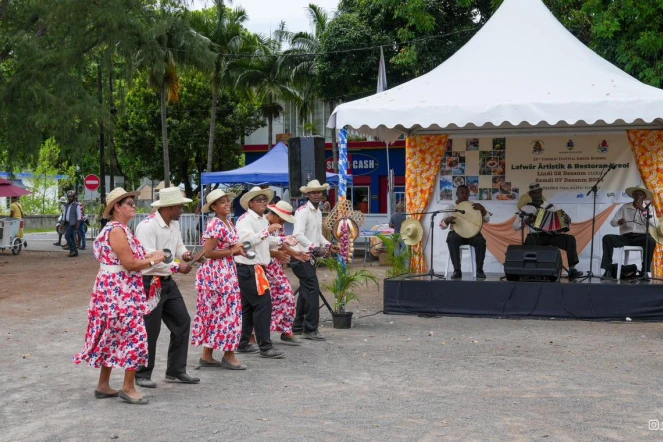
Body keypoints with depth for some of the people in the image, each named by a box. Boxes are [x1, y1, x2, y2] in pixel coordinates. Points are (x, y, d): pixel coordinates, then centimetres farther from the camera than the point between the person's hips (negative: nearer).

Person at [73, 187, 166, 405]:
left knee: (113, 337, 15)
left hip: (114, 291, 11)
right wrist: (153, 260, -8)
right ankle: (128, 388, 0)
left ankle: (103, 385, 22)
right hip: (120, 292, -11)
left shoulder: (117, 229, 16)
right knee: (133, 336, -6)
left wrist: (147, 256, 6)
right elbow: (129, 264, -22)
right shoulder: (117, 231, -17)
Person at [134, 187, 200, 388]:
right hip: (149, 283, -9)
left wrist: (184, 254, -4)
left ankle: (176, 371, 21)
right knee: (150, 330, -1)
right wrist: (177, 266, -21)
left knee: (182, 322, 10)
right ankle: (142, 375, 14)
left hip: (167, 281, 9)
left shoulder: (174, 224, 8)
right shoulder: (147, 226, -20)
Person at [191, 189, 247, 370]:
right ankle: (229, 356, 3)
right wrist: (232, 251, -14)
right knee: (226, 311, -4)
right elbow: (208, 252, -20)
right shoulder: (215, 225, -15)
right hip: (216, 273, -10)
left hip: (226, 272, 10)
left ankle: (207, 355, 16)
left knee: (214, 312, 11)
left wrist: (238, 250, 2)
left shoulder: (228, 223, 14)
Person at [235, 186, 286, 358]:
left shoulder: (263, 220, 17)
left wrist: (282, 241, 15)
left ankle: (243, 344, 20)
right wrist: (267, 231, -31)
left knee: (248, 306, 13)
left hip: (256, 268, 10)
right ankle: (265, 347, -11)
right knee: (263, 304, -12)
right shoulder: (245, 219, -12)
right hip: (247, 268, -10)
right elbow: (246, 240, -27)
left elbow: (267, 241, 29)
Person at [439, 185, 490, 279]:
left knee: (481, 240, -33)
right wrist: (447, 220, -23)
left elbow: (487, 219, 4)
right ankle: (457, 270, -34)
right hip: (456, 233, -1)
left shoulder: (475, 206, 12)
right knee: (451, 239, -37)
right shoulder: (450, 208, 8)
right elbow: (442, 225, 1)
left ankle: (479, 269, -23)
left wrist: (482, 209, -16)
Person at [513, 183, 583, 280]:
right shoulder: (526, 208, 9)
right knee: (530, 240, -40)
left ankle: (572, 270, -27)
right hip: (535, 237, -3)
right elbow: (515, 226, 8)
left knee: (570, 239, -22)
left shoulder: (550, 207, 15)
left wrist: (567, 220, -10)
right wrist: (524, 222, -13)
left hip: (551, 236, 3)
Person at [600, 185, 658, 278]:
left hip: (641, 237, -2)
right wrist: (618, 222, -19)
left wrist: (644, 210, -12)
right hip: (626, 237, 2)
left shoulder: (649, 207, 9)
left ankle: (645, 271, -25)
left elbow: (655, 224, -6)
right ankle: (608, 270, -26)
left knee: (651, 241, -36)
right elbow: (612, 222, 6)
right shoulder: (625, 207, 12)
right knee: (607, 238, -24)